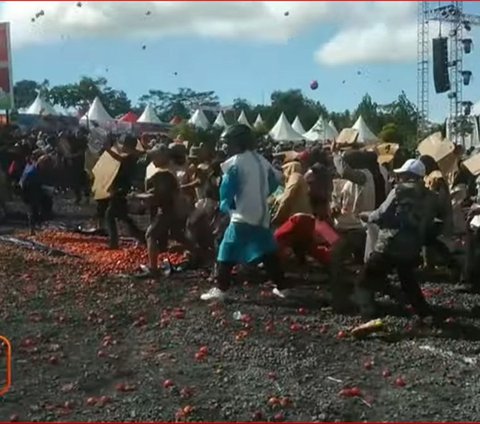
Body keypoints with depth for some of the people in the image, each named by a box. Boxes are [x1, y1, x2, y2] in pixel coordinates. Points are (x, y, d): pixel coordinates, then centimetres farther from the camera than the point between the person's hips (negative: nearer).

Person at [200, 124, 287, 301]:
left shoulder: (235, 163, -11)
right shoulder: (261, 160, 11)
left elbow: (227, 190, -12)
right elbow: (274, 181, 21)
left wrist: (226, 206, 6)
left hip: (243, 215, -7)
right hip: (262, 214, 7)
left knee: (227, 251, -3)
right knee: (269, 251, 14)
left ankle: (220, 289, -7)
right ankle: (281, 287, 18)